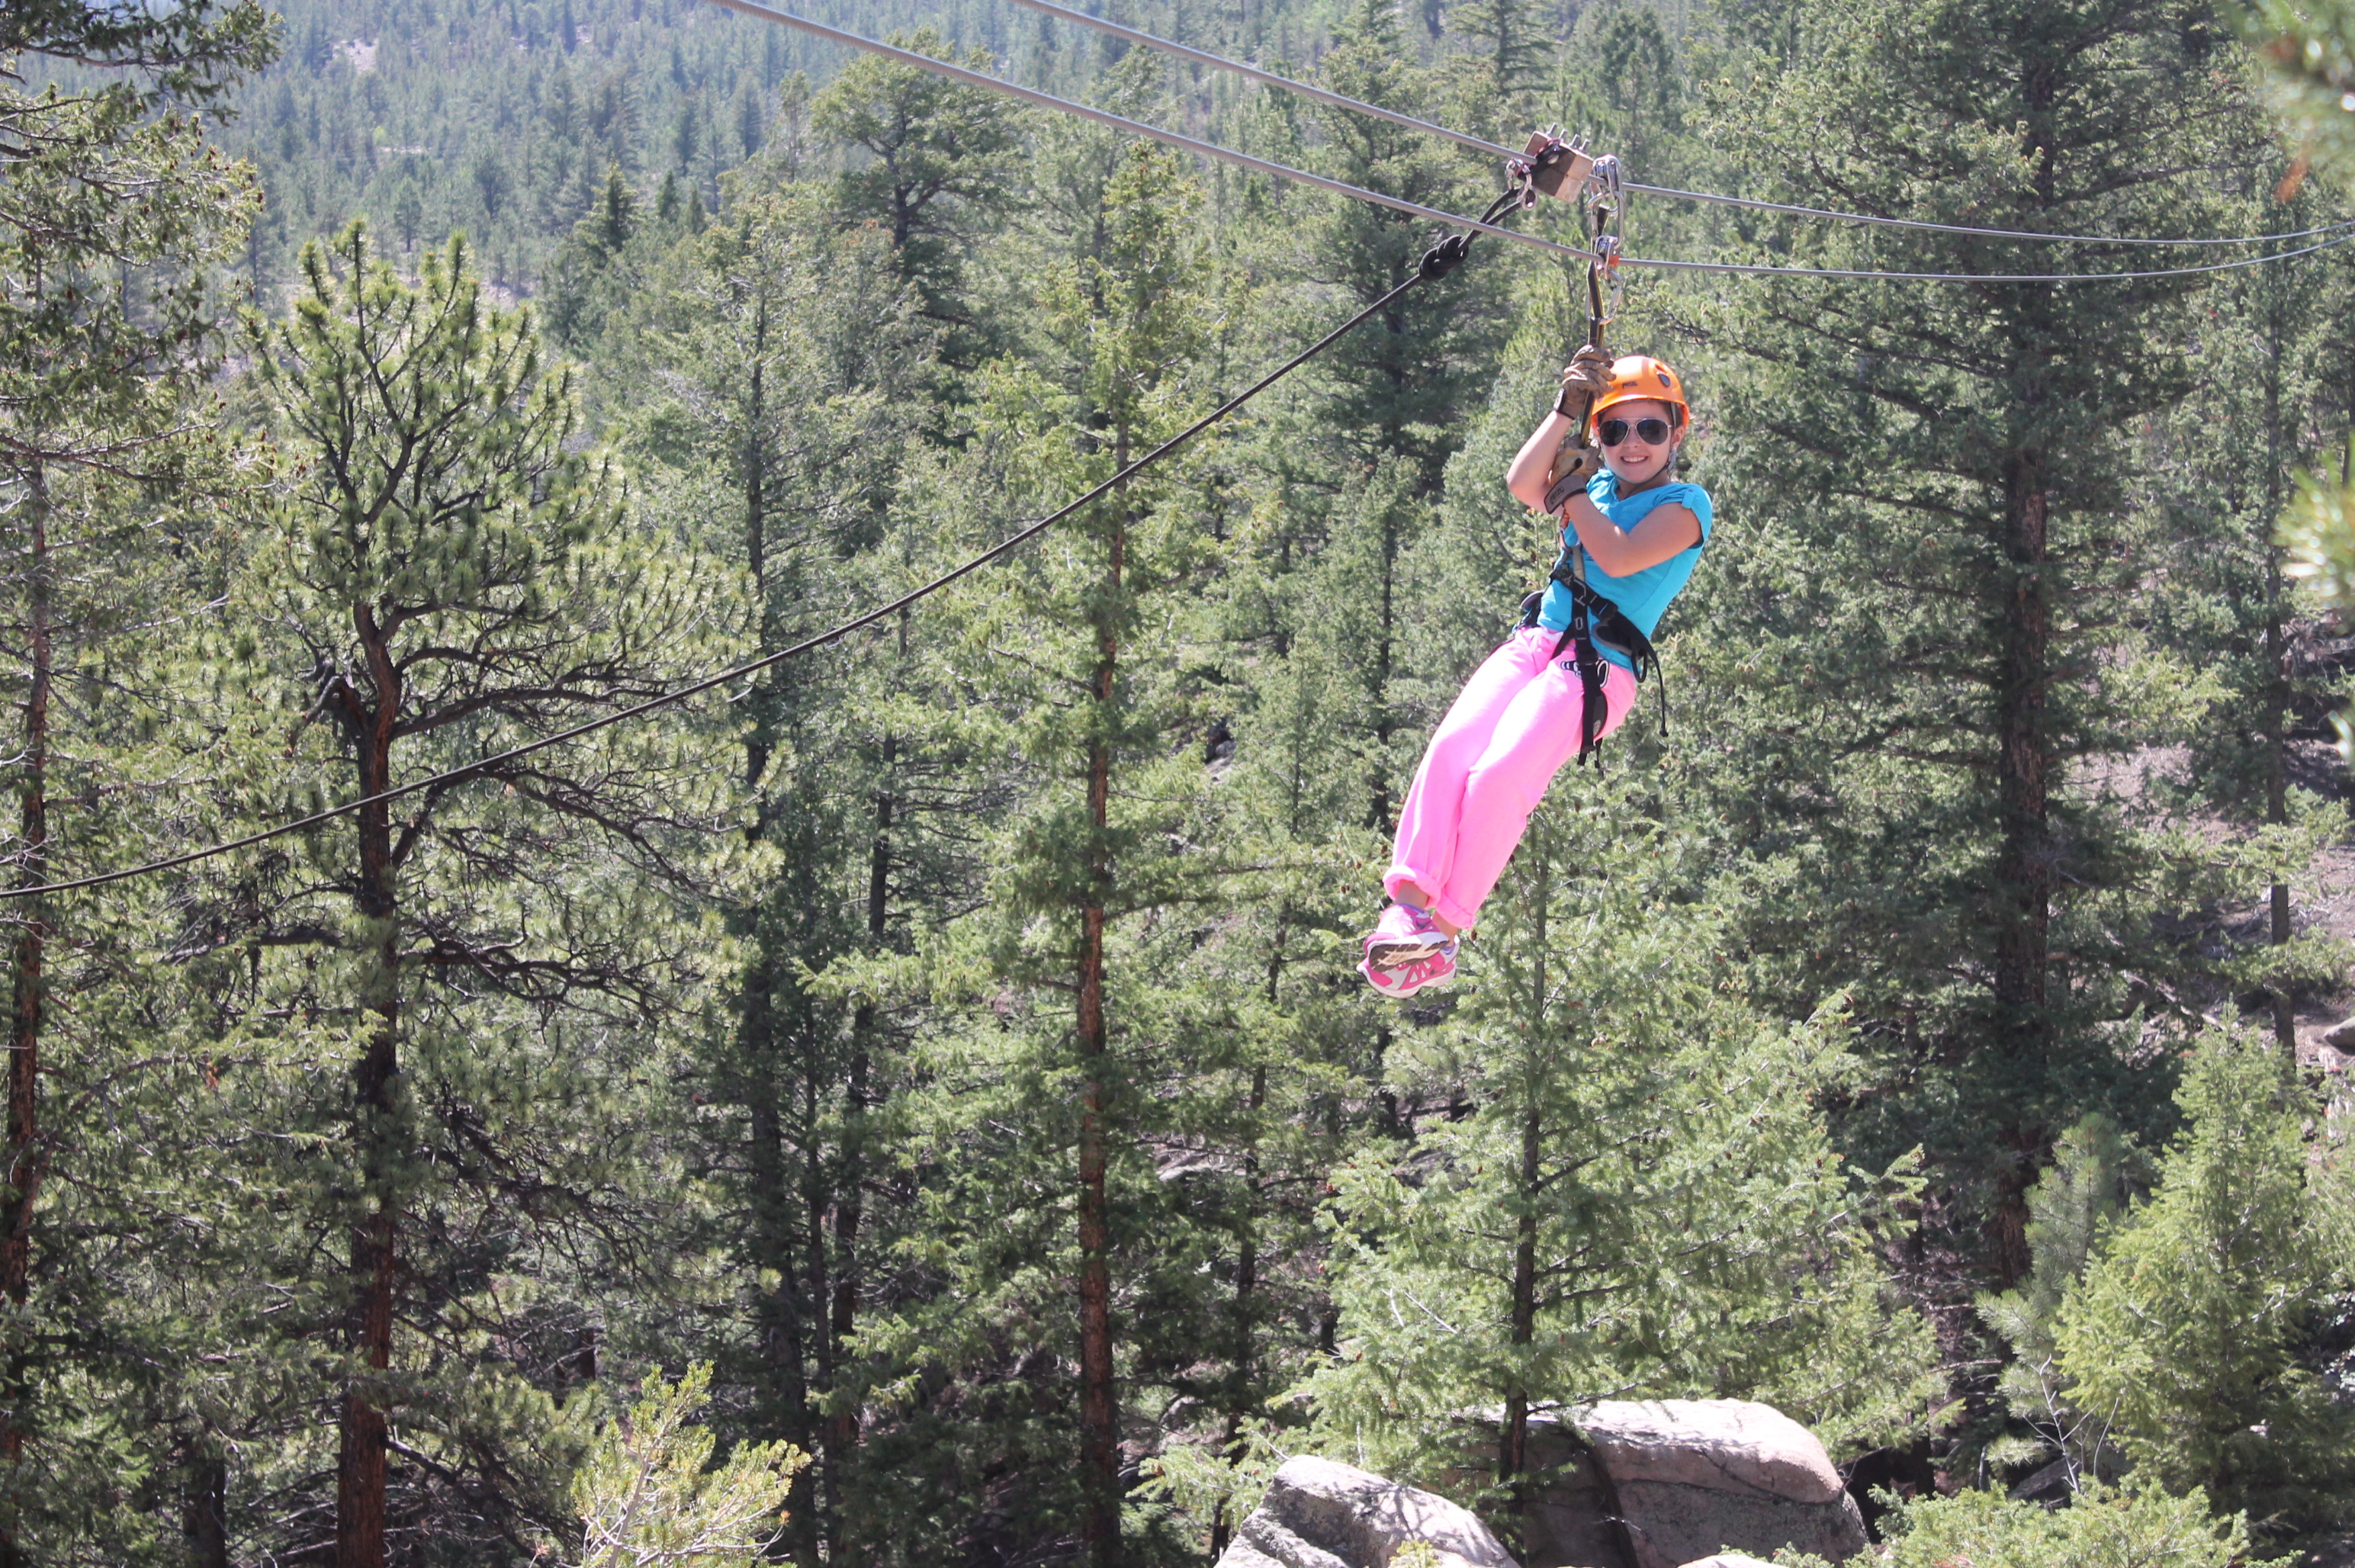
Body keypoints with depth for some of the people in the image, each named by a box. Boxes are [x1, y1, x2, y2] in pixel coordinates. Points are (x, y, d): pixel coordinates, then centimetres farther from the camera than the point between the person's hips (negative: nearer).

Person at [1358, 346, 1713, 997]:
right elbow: (1521, 484, 2)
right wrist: (1565, 409, -4)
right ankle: (1409, 899, -31)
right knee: (1453, 746, -25)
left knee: (1501, 773, -28)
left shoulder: (1685, 504, 4)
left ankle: (1445, 929, -26)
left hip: (1600, 668, -5)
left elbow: (1621, 558, -14)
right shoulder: (1598, 484, 21)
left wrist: (1572, 488, -1)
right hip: (1535, 643, 5)